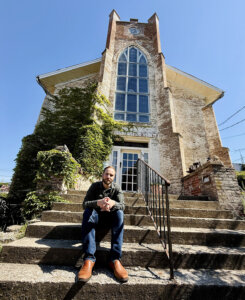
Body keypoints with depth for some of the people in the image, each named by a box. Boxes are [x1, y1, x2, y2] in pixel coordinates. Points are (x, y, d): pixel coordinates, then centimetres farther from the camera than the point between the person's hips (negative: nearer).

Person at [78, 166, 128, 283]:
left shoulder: (116, 188, -3)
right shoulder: (95, 186, -5)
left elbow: (122, 205, -19)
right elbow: (84, 204, -18)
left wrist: (113, 203, -43)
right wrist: (98, 203, -40)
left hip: (110, 218, 1)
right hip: (96, 217, 0)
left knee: (119, 213, -30)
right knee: (88, 211, -31)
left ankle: (115, 259, -32)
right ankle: (89, 259, -36)